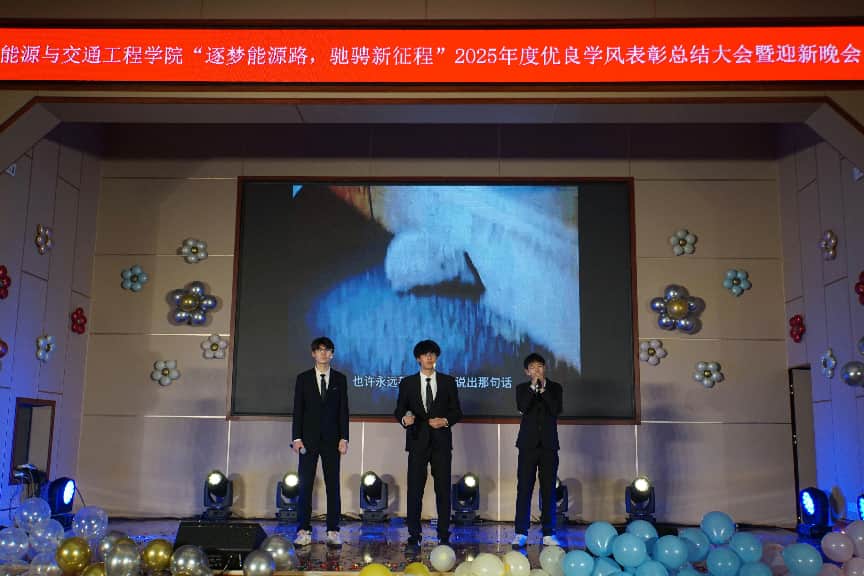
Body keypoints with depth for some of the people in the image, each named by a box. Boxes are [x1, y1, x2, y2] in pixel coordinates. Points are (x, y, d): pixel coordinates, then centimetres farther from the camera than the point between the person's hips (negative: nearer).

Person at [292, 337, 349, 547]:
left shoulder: (340, 379, 7)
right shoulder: (303, 378, 6)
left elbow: (343, 410, 5)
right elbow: (298, 409, 3)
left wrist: (344, 438, -3)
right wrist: (297, 438, -5)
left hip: (331, 439, 0)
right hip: (309, 439, 0)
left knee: (333, 485, 2)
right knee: (305, 484, 0)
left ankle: (333, 531, 7)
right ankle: (304, 530, 6)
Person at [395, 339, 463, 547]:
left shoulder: (448, 382, 7)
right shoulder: (407, 383, 7)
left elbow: (457, 411, 7)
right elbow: (399, 411, 6)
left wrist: (445, 421, -12)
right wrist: (404, 419, -16)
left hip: (441, 442, 0)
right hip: (417, 441, 0)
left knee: (443, 489, 2)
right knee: (414, 489, 0)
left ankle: (444, 534, 10)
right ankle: (414, 534, 8)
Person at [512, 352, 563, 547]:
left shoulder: (555, 388, 7)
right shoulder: (522, 388, 7)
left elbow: (556, 409, -10)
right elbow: (522, 407, -12)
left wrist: (543, 388, -13)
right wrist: (533, 386, -15)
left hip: (549, 445, 1)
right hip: (528, 444, 0)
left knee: (548, 490, 2)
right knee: (524, 488, -2)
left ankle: (548, 534, 7)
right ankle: (521, 533, 1)